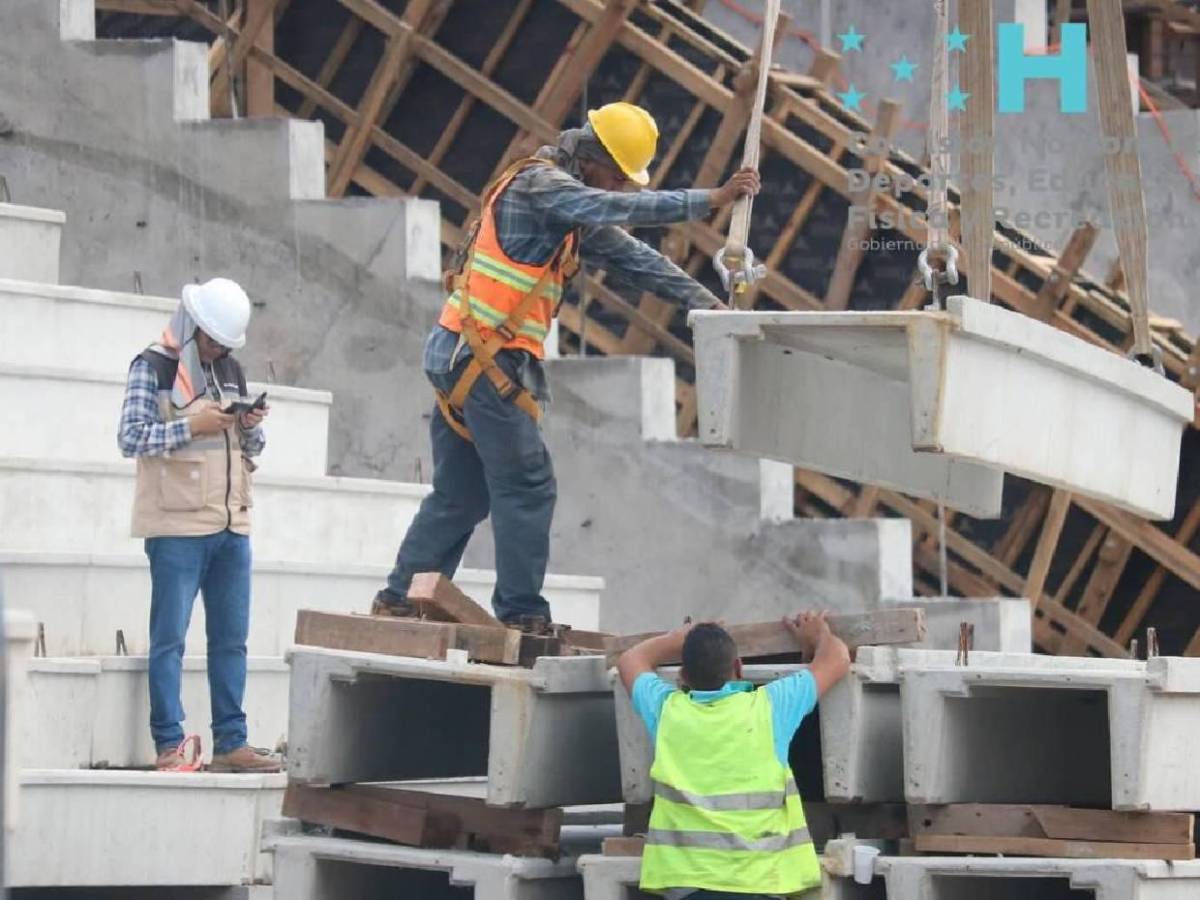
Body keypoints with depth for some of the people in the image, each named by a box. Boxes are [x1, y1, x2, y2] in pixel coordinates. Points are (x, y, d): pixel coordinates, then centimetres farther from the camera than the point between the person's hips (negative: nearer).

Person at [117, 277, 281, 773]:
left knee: (231, 638, 8)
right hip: (177, 527, -7)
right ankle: (169, 746, -4)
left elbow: (251, 447, 20)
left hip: (231, 526, 7)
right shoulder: (153, 367, -4)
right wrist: (191, 426, -22)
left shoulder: (230, 370, 15)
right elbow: (130, 437, -13)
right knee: (169, 638, -4)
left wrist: (251, 427, -3)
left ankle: (231, 743, 12)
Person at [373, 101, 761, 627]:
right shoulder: (540, 183, -11)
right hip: (484, 357, -10)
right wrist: (709, 201, -23)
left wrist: (704, 302, 11)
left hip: (461, 357, 10)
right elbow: (620, 209, -23)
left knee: (461, 495, 13)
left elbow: (631, 258, 19)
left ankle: (398, 601, 15)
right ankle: (522, 613, -4)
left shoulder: (571, 205, 20)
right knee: (527, 486, -6)